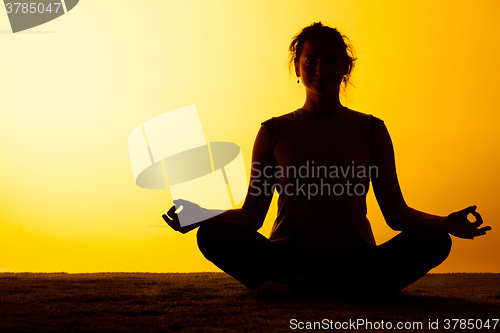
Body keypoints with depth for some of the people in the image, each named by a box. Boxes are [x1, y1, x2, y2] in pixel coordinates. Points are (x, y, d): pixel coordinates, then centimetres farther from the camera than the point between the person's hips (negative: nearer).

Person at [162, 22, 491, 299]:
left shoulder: (371, 130, 12)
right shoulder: (274, 132, 11)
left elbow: (396, 213, 8)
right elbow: (252, 214, 7)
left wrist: (446, 222, -11)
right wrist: (201, 213, -12)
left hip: (356, 260, 1)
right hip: (287, 257, -1)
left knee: (434, 241, -27)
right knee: (213, 233, -26)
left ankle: (297, 290, -32)